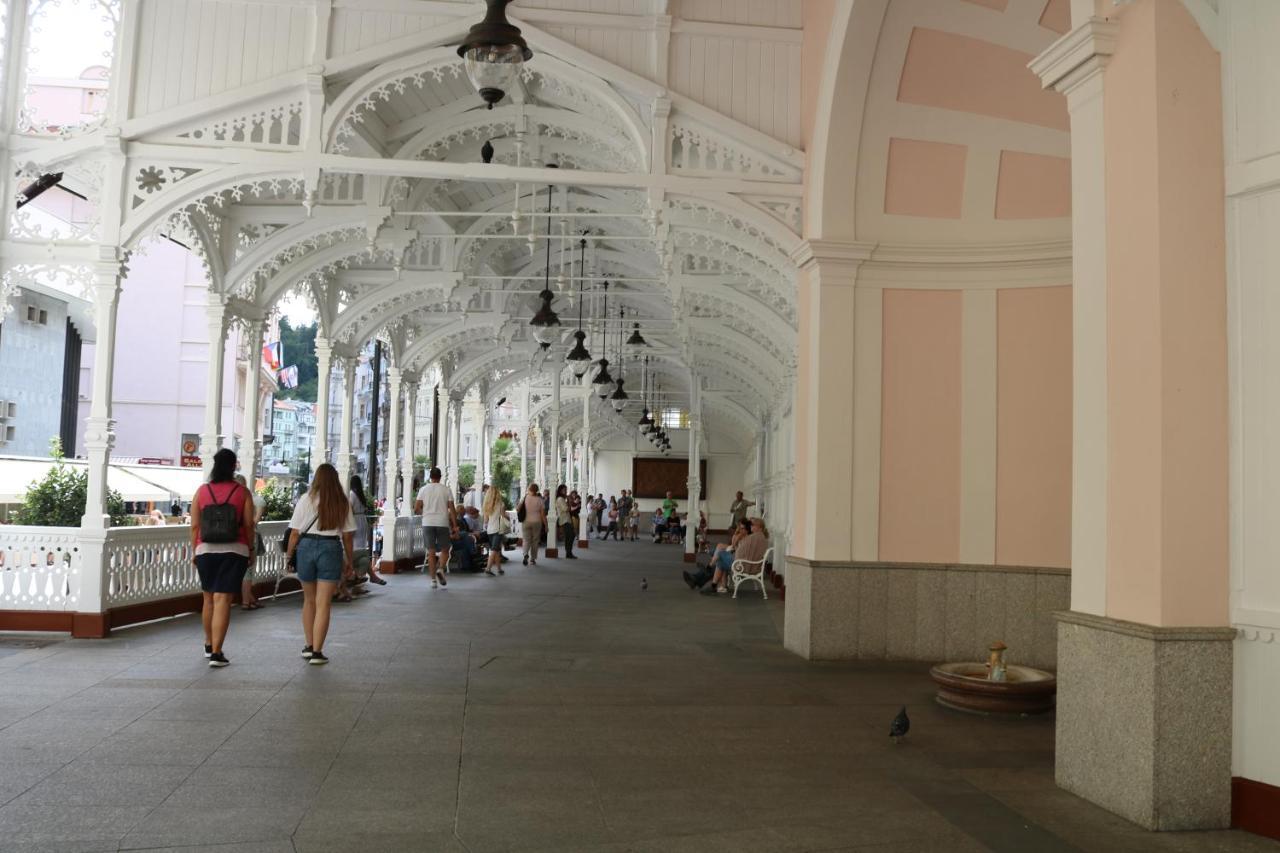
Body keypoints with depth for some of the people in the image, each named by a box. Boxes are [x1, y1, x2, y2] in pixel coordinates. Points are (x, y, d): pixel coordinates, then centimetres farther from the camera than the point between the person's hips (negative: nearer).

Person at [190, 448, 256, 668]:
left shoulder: (202, 491, 1)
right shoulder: (242, 492, -3)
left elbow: (195, 525, 1)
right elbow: (249, 525, -3)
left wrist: (194, 551, 10)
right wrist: (250, 548, 9)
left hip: (206, 551, 2)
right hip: (235, 551, -2)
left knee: (208, 598, 18)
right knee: (223, 600, -3)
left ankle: (209, 646, 31)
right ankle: (216, 653, -6)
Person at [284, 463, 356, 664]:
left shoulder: (306, 499, 1)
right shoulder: (343, 503, 4)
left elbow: (295, 533, -3)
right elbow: (348, 535, 6)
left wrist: (290, 555, 8)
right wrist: (349, 562, 14)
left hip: (307, 546, 1)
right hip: (331, 549, -1)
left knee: (309, 600, 18)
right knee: (323, 604, 1)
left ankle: (309, 646, 24)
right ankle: (316, 652, 0)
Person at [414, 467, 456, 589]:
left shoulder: (423, 489, 4)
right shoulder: (446, 489, 2)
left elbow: (416, 509, 0)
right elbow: (452, 509, -2)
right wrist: (455, 525, 2)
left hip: (428, 523, 1)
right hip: (443, 523, -1)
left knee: (431, 552, 4)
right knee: (444, 550, 10)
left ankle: (433, 579, 1)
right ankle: (440, 569, -15)